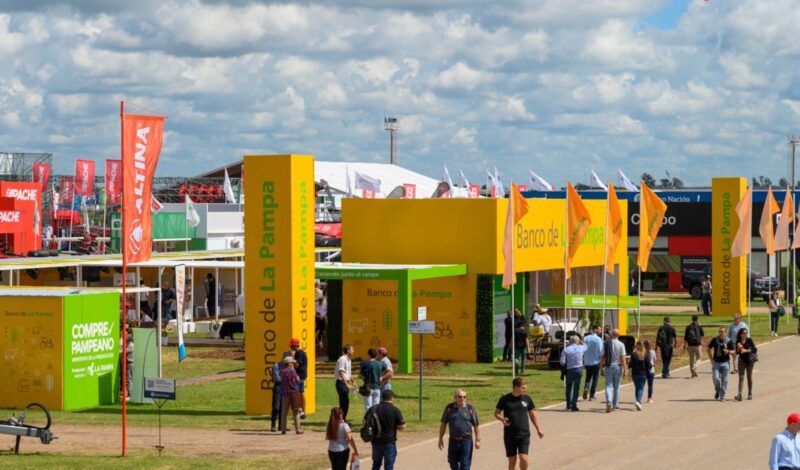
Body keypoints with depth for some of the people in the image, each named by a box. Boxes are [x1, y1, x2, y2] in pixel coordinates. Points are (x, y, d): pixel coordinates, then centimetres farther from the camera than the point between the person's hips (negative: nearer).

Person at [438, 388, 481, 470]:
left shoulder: (470, 408, -1)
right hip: (453, 441, 2)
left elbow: (476, 426, 2)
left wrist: (477, 440, -3)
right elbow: (443, 424, 8)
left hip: (466, 440, -2)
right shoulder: (449, 408, 2)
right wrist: (440, 439, 6)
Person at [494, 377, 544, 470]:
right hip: (510, 435, -1)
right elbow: (496, 413, 5)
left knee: (523, 458, -12)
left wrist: (538, 429, 12)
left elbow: (532, 414, 14)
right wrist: (502, 419, -16)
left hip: (524, 434, 1)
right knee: (512, 460, 5)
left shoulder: (527, 399, 3)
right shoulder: (505, 399, -3)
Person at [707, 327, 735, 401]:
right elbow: (709, 348, 11)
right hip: (716, 362, 1)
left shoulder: (729, 341, -2)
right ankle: (717, 391, 19)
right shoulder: (715, 340, 0)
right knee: (715, 378, -10)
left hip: (725, 362, 0)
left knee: (724, 380, 2)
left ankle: (722, 396, 12)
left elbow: (733, 351, 2)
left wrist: (728, 351, -21)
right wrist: (711, 359, 2)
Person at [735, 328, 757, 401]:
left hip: (749, 360, -1)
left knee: (749, 377, 9)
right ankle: (739, 395, -18)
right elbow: (737, 352, 4)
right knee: (741, 377, -9)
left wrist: (746, 350, -17)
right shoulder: (738, 342, 3)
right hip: (742, 360, 1)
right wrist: (738, 348, -15)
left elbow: (755, 349, -6)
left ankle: (750, 394, 20)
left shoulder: (749, 340, -2)